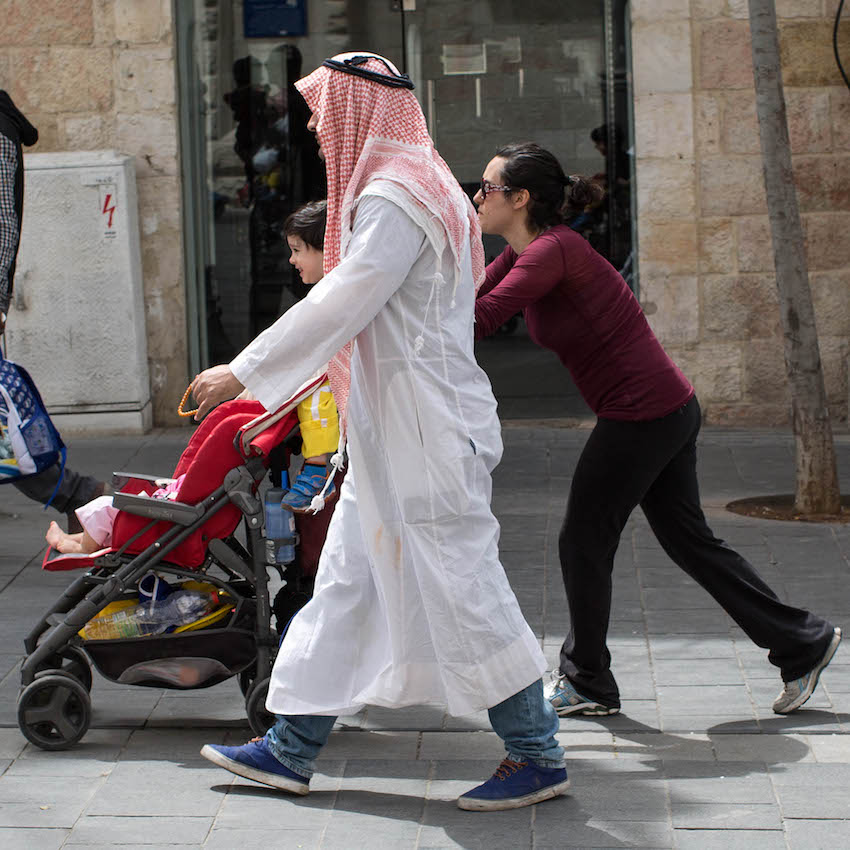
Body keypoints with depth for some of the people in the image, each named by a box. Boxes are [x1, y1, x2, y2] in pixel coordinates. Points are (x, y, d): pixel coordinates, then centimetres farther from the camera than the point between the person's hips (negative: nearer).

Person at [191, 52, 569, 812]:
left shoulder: (394, 198, -17)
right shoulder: (402, 188, 16)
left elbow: (338, 306, -21)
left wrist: (243, 374, -15)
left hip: (422, 436, -11)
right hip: (390, 435, 11)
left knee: (460, 590, -4)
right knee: (346, 584, 13)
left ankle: (538, 757, 6)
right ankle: (292, 749, 20)